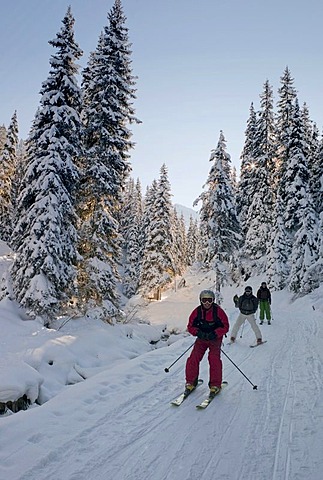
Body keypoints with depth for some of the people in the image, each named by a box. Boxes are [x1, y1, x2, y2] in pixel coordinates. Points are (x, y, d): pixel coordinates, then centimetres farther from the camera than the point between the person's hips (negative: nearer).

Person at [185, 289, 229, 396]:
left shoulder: (218, 311, -17)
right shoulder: (197, 311, -11)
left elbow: (225, 327, -12)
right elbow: (190, 326, -2)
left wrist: (214, 334, -25)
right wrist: (198, 332, -20)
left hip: (215, 339, -2)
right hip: (201, 338, 3)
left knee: (214, 359, -16)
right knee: (193, 359, -7)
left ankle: (215, 385, 0)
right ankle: (191, 382, 10)